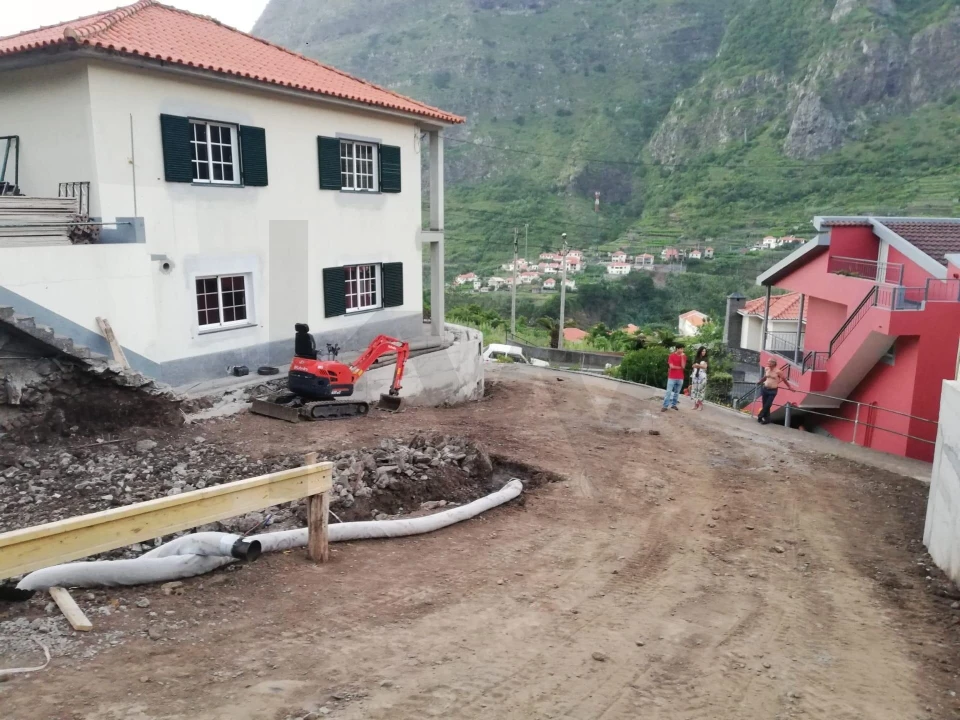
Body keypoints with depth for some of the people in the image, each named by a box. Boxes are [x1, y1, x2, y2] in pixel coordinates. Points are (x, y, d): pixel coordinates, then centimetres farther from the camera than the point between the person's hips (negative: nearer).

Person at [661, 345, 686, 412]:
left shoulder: (684, 356, 5)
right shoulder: (672, 356, -4)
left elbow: (683, 366, -8)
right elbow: (671, 366, -11)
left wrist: (682, 357, -12)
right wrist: (680, 367, -4)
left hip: (680, 378, 3)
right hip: (672, 377, -3)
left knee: (677, 392, 8)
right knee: (668, 392, -6)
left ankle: (674, 404, 17)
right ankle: (665, 406, -5)